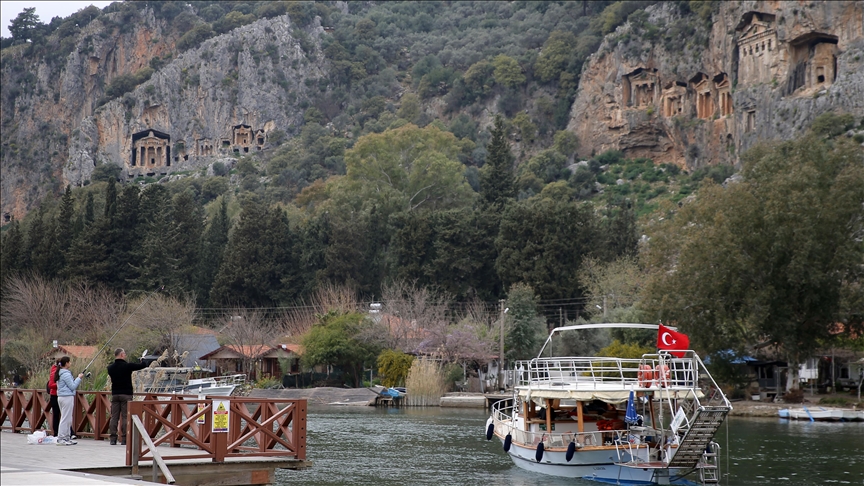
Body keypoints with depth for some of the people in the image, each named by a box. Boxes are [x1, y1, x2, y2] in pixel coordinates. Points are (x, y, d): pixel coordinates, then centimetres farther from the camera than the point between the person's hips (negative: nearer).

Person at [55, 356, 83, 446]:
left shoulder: (60, 373, 15)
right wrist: (79, 378, -6)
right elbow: (73, 386, -14)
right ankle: (61, 439, -5)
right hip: (67, 397, -10)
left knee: (68, 419, 14)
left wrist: (78, 379, 16)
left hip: (61, 397, 10)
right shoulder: (66, 374, -15)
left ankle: (67, 438, 18)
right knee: (65, 418, -6)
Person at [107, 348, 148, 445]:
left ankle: (113, 439, 1)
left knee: (114, 417, 5)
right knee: (125, 417, -2)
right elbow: (142, 366, -5)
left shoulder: (110, 367, 4)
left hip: (115, 394, 4)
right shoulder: (127, 366, -10)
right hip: (126, 394, -4)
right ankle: (124, 439, -4)